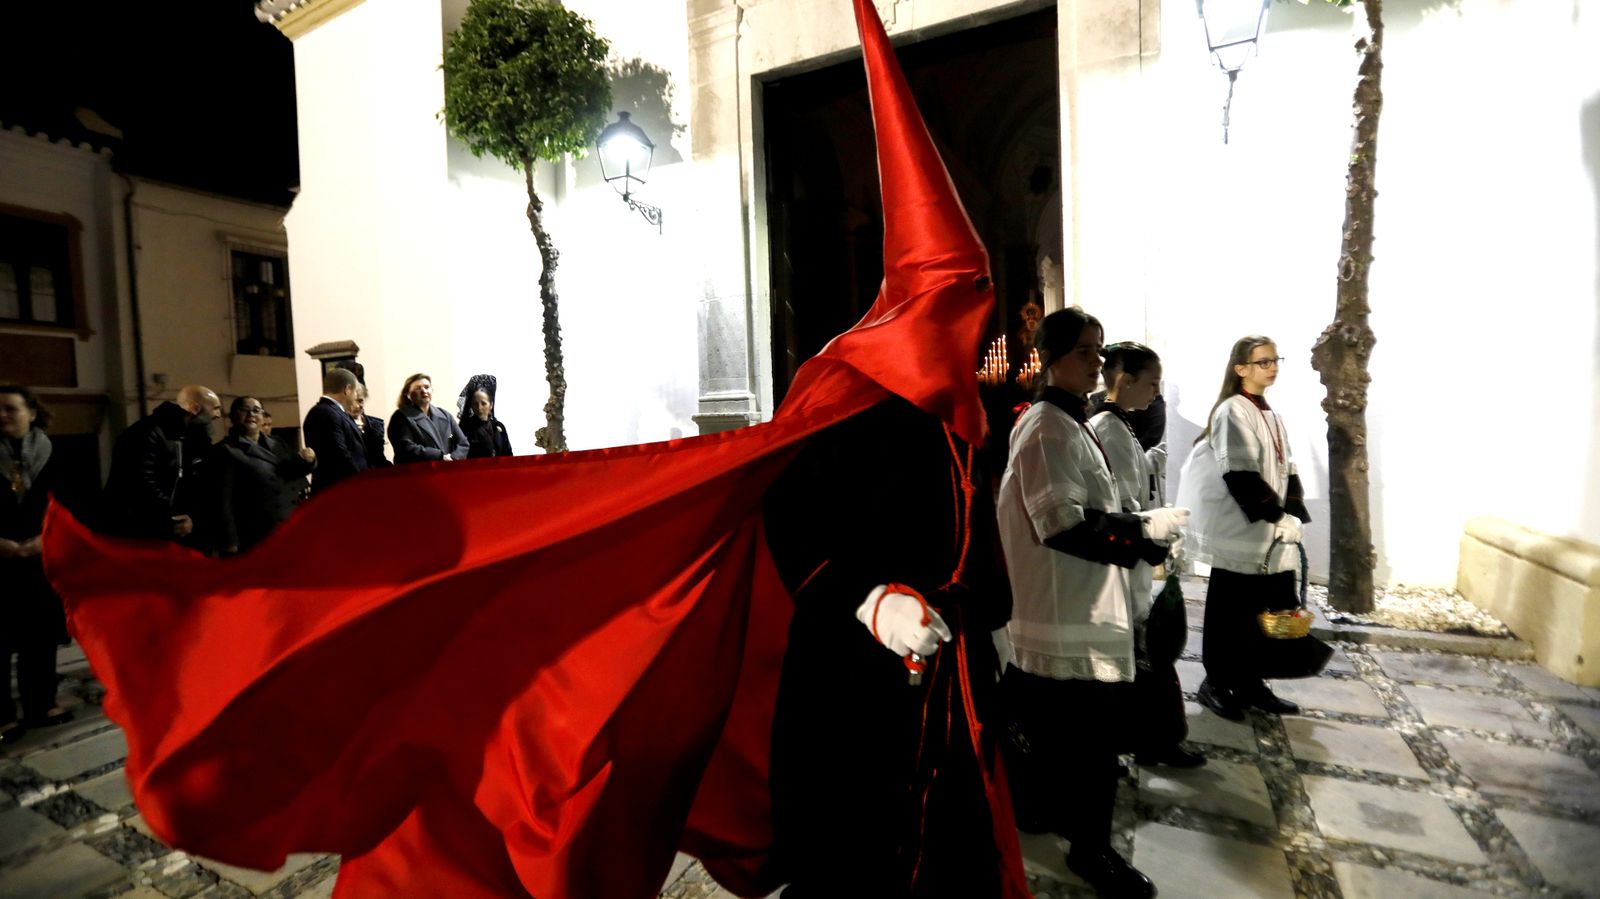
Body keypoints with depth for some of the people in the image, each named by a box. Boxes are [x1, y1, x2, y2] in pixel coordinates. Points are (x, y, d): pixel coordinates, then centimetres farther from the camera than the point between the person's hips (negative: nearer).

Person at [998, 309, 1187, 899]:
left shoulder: (1071, 422, 14)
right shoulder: (1048, 427, -18)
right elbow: (1063, 523, -24)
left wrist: (1139, 537, 8)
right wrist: (1148, 530, -16)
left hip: (1078, 602, 10)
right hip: (1066, 609, -10)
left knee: (1055, 724, 23)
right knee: (1093, 732, 2)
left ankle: (1039, 807, 41)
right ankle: (1091, 847, 21)